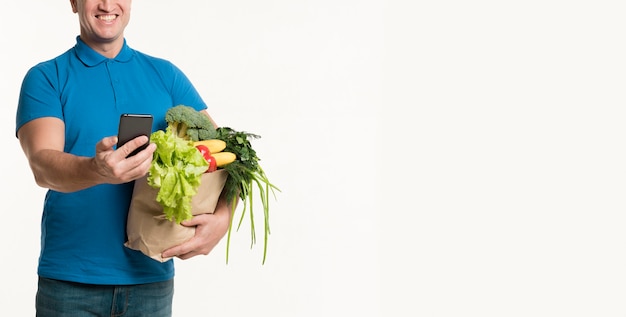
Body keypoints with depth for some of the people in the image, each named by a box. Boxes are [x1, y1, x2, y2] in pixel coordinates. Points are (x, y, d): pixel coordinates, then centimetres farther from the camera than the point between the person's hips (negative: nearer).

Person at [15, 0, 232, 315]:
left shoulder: (166, 75, 7)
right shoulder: (45, 78, -1)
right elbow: (42, 165, -16)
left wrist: (223, 216, -17)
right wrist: (97, 170, -38)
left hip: (151, 275, 2)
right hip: (69, 277, -2)